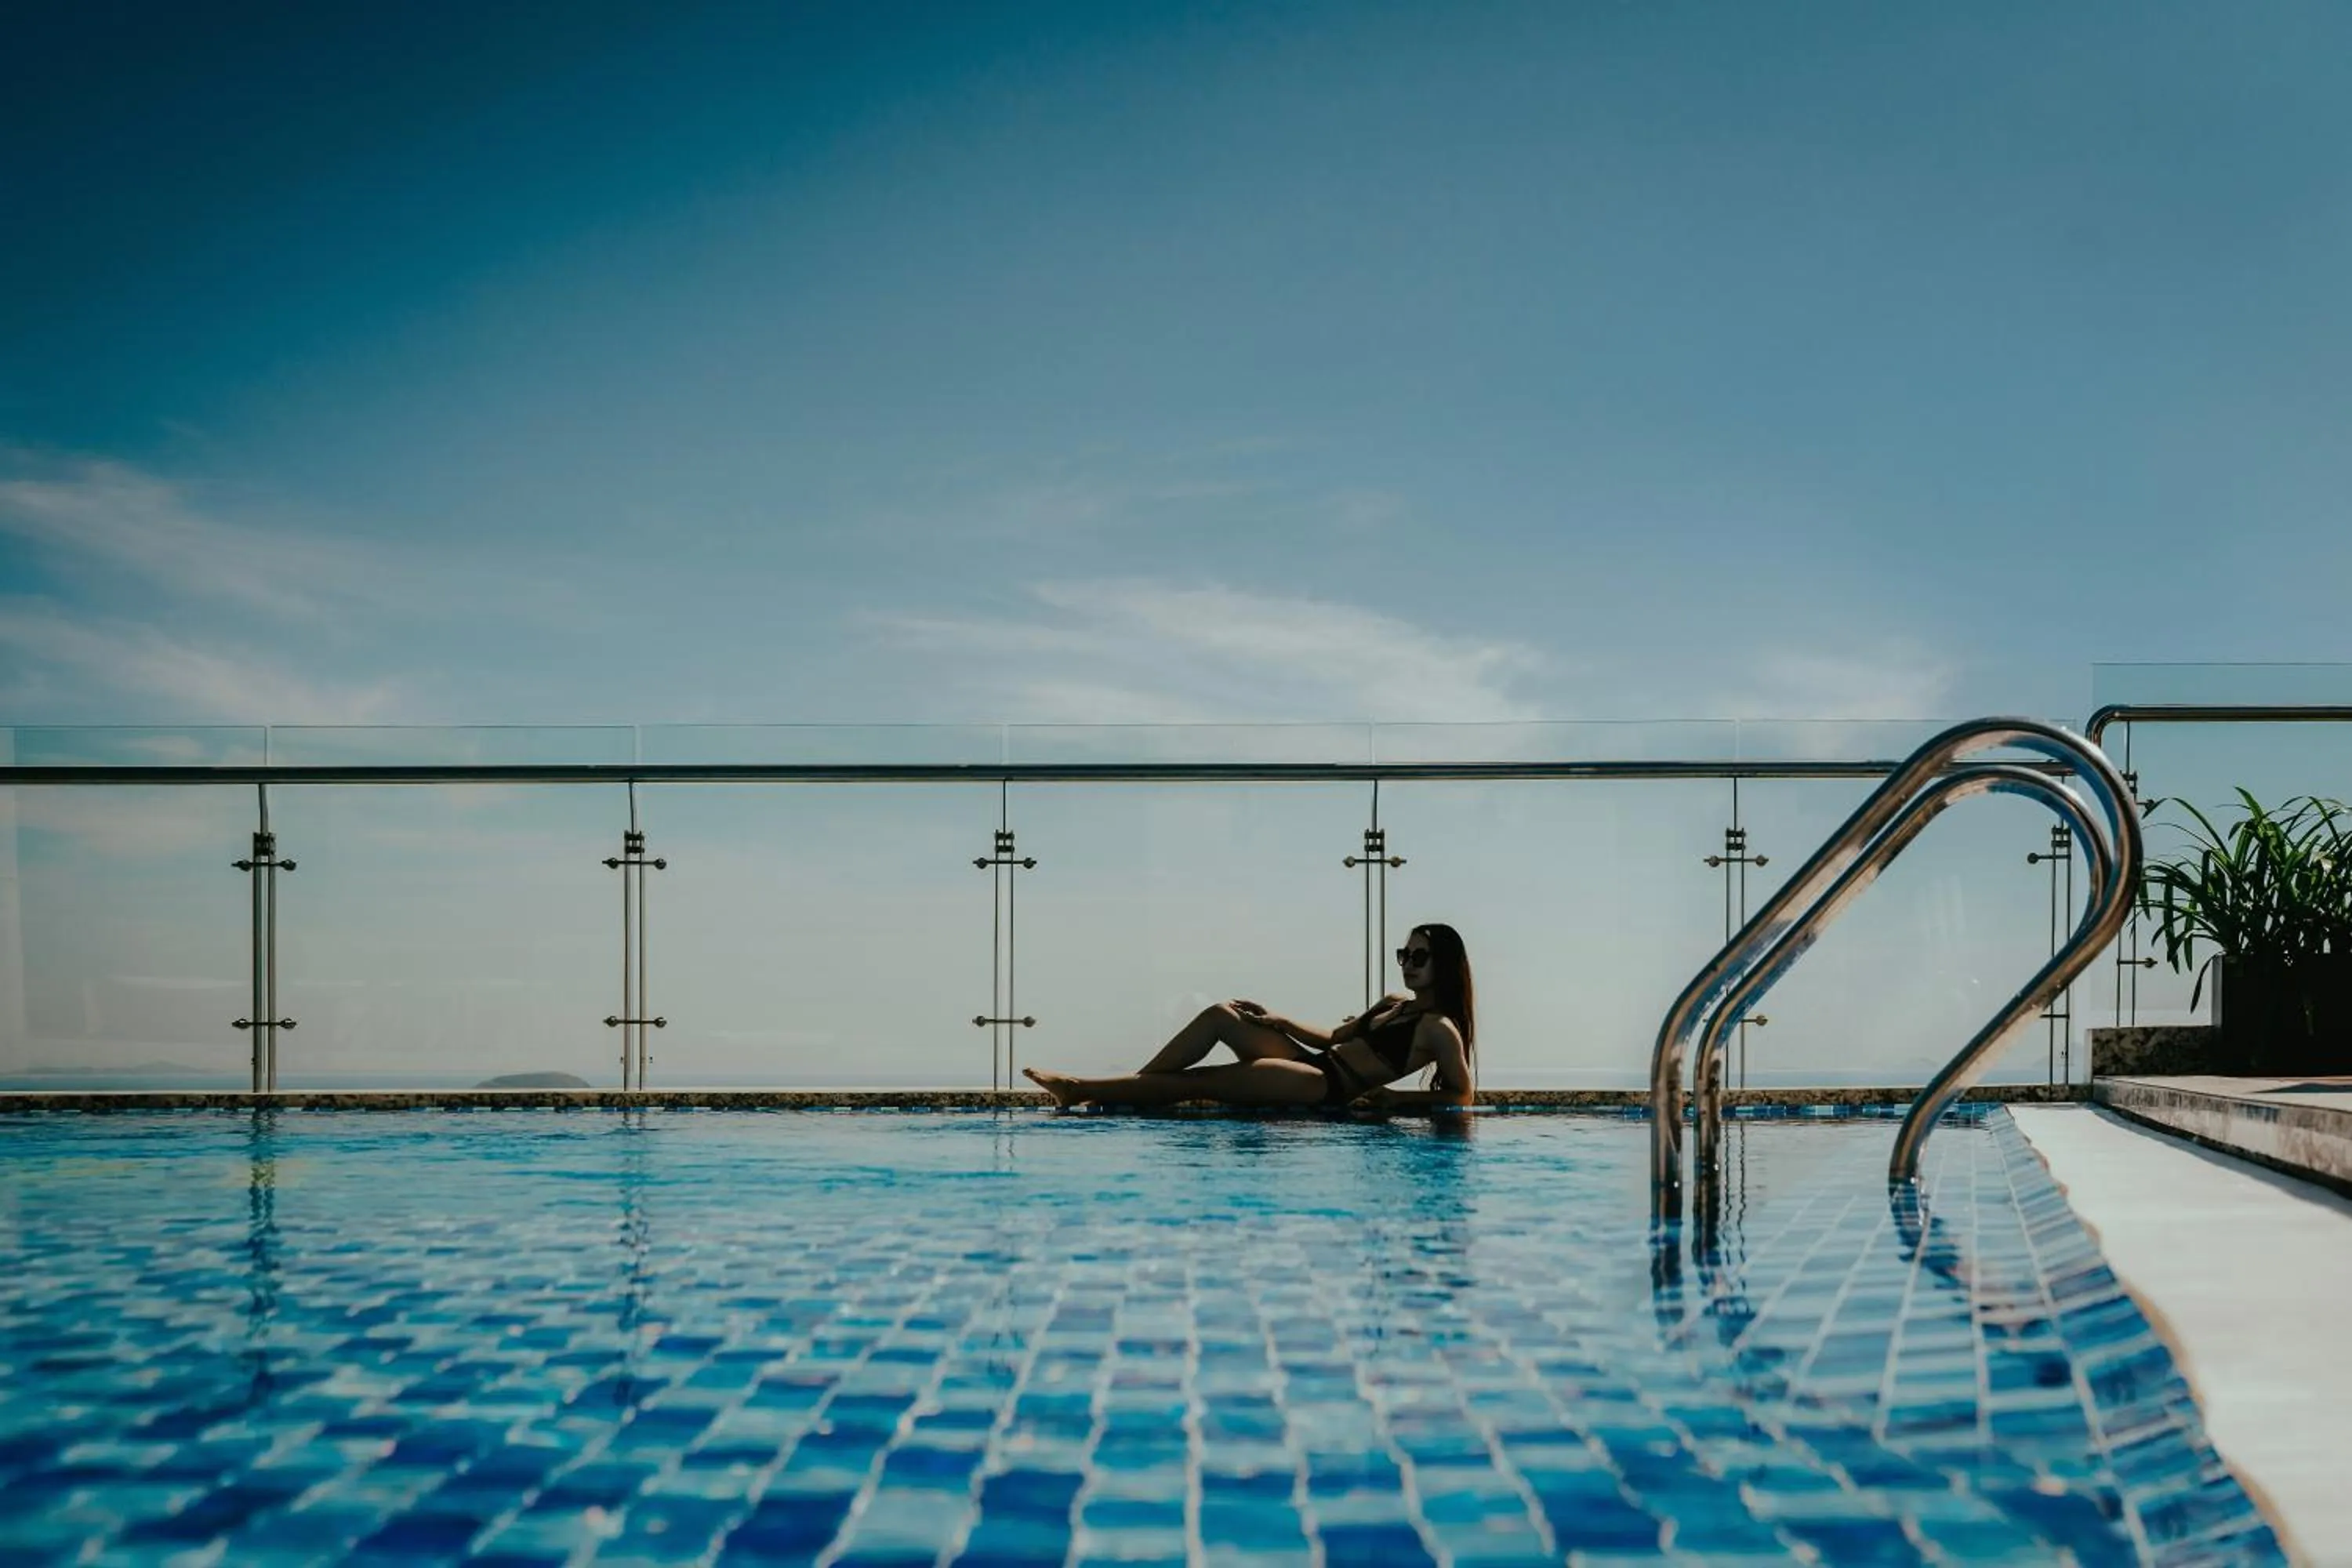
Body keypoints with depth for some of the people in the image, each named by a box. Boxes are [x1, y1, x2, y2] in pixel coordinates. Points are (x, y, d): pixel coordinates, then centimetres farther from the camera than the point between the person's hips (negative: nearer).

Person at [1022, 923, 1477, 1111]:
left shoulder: (1439, 1028, -7)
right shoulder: (1394, 1006, 18)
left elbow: (1462, 1095, -12)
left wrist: (1397, 1098, -16)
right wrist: (1276, 1022, 15)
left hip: (1328, 1089, -9)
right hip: (1312, 1064, 9)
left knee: (1192, 1082, -12)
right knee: (1220, 1015, 0)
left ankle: (1081, 1092, -8)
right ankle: (1129, 1088, -1)